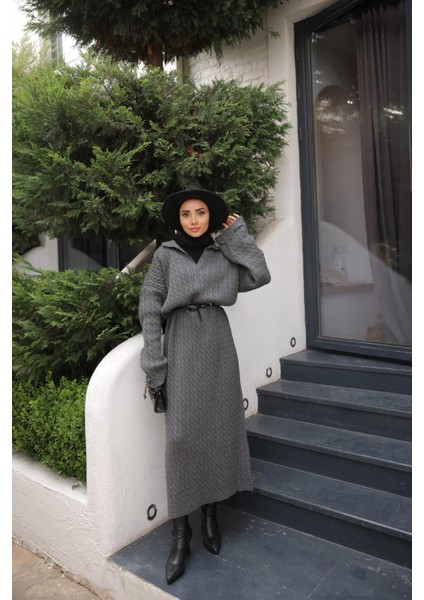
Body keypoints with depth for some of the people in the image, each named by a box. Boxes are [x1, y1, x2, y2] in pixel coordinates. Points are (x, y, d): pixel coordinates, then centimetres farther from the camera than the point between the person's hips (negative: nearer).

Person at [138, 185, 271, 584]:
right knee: (182, 433, -7)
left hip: (218, 344, 3)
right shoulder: (165, 255, 2)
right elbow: (150, 310, -3)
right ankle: (180, 531, 7)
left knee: (218, 426, 6)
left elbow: (260, 276, -5)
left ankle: (210, 512, 24)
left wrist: (237, 234, 1)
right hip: (182, 344, -2)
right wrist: (154, 364, -9)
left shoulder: (223, 254, 9)